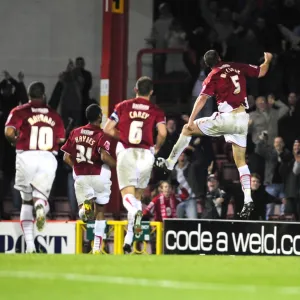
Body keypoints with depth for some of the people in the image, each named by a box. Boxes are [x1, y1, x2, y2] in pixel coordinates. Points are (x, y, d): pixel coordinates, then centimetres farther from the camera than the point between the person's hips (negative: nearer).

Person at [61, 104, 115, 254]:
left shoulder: (75, 133, 6)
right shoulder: (101, 135, -9)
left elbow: (66, 157, 6)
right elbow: (104, 157, -22)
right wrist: (117, 165, -5)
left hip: (80, 176, 3)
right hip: (99, 176, -3)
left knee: (83, 213, 9)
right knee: (100, 211, 14)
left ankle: (85, 206, -29)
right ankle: (97, 247, 15)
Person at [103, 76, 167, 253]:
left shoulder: (123, 107, 8)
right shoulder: (156, 111, 6)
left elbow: (107, 129, 4)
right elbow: (162, 133, -9)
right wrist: (156, 148, 10)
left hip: (126, 152, -1)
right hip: (145, 154, 1)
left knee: (128, 195, -6)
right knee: (138, 195, 15)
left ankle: (136, 212, -43)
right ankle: (129, 239, 11)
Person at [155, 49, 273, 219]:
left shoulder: (213, 77, -1)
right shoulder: (238, 67, 11)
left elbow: (202, 98, -11)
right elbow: (261, 72, 19)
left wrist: (191, 120, -14)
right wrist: (268, 60, 38)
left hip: (226, 118, -5)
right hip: (243, 120, 5)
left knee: (188, 129, 13)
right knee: (240, 161, 10)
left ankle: (170, 163, 16)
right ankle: (248, 200, -1)